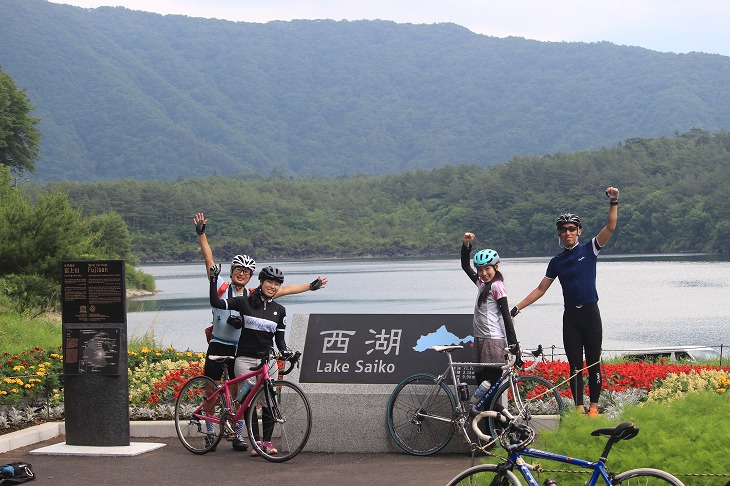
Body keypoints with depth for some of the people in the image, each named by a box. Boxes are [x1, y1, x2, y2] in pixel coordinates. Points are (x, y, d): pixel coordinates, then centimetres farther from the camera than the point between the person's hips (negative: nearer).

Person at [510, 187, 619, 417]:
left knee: (593, 363, 0)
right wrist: (517, 308, 8)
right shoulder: (557, 261, 10)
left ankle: (594, 406, 6)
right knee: (575, 365, 1)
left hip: (590, 313, -2)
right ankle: (579, 408, 2)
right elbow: (540, 289, 13)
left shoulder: (589, 250, 3)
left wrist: (614, 202, -20)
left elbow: (610, 227, -8)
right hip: (570, 316, 2)